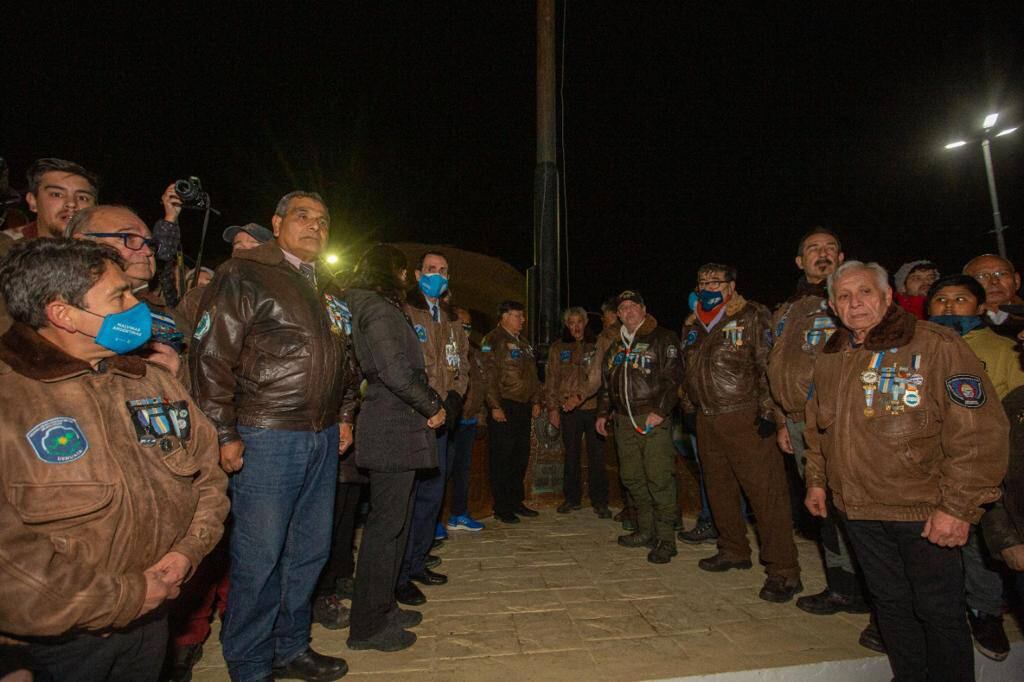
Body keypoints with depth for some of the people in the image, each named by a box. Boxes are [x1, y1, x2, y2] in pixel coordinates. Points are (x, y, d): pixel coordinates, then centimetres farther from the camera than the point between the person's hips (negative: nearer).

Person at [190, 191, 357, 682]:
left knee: (309, 552, 15)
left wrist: (344, 416, 16)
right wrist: (224, 436, -13)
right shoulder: (243, 275, -6)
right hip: (267, 439, -6)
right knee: (259, 559, 4)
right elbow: (209, 357, -11)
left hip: (323, 440, 7)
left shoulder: (328, 289, 15)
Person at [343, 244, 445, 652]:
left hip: (392, 430, 10)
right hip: (393, 433, -10)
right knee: (386, 524, -1)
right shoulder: (379, 310, -13)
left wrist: (431, 403, 8)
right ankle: (367, 627, 13)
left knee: (394, 520, 17)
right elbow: (396, 372, -23)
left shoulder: (378, 309, 18)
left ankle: (381, 607, 31)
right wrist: (432, 407, -10)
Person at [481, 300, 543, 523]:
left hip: (523, 408, 8)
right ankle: (501, 508, 10)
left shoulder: (523, 343, 20)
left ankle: (516, 502, 24)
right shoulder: (493, 340, -6)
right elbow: (489, 375, -14)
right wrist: (495, 406, -19)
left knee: (521, 457, 12)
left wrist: (536, 401, 15)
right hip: (504, 408, -8)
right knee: (501, 459, 0)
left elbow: (532, 375, 23)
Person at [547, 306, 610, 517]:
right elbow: (551, 379, 10)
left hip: (593, 407, -2)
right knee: (571, 455, 10)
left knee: (597, 456, 2)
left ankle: (599, 501, 14)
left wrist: (579, 396, -21)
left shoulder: (596, 346, 1)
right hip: (568, 410, 2)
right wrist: (553, 406, 3)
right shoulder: (558, 348, 10)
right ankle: (572, 498, 23)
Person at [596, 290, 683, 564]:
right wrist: (603, 413, 20)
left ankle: (665, 539, 2)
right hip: (623, 420, 7)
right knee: (632, 477, 11)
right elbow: (606, 382, 25)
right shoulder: (616, 346, 19)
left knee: (659, 478, -8)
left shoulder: (663, 338, -1)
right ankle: (646, 530, 24)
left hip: (653, 419, -7)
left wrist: (660, 411, -18)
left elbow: (673, 378, -9)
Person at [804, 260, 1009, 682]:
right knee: (890, 603, 19)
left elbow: (981, 433, -16)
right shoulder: (830, 359, 6)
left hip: (924, 512, -5)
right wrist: (816, 481, 15)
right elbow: (817, 429, 18)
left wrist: (958, 507, -18)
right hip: (858, 509, 5)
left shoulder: (936, 346, -12)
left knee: (939, 611, 9)